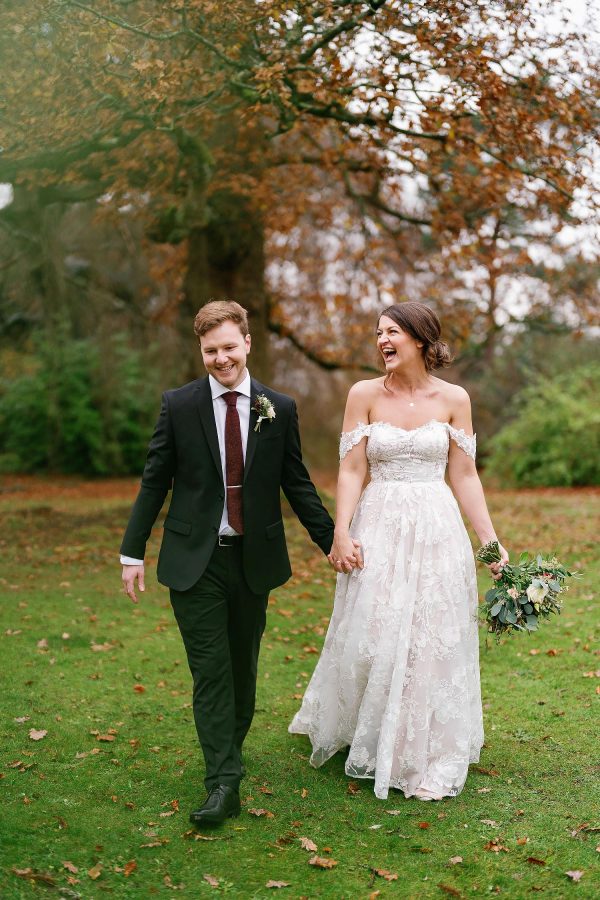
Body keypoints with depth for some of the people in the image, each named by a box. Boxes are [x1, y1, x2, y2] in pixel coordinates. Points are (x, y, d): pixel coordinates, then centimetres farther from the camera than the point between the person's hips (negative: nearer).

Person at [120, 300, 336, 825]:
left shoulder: (280, 409, 1)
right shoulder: (178, 405, -2)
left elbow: (297, 483, 7)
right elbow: (155, 481, 1)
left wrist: (332, 540, 5)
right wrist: (133, 550, 0)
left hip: (254, 559, 2)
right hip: (195, 561, -2)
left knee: (244, 667, 14)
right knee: (210, 670, -3)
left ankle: (232, 752, 35)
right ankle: (223, 783, 1)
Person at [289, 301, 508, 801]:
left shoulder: (454, 399, 2)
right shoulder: (365, 395, 1)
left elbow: (465, 476, 4)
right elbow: (351, 471, -1)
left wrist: (491, 541, -1)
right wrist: (341, 532, -12)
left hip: (437, 530, 0)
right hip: (378, 529, 0)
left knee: (433, 643, 5)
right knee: (370, 638, 4)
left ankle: (430, 760, 20)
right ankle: (366, 744, 28)